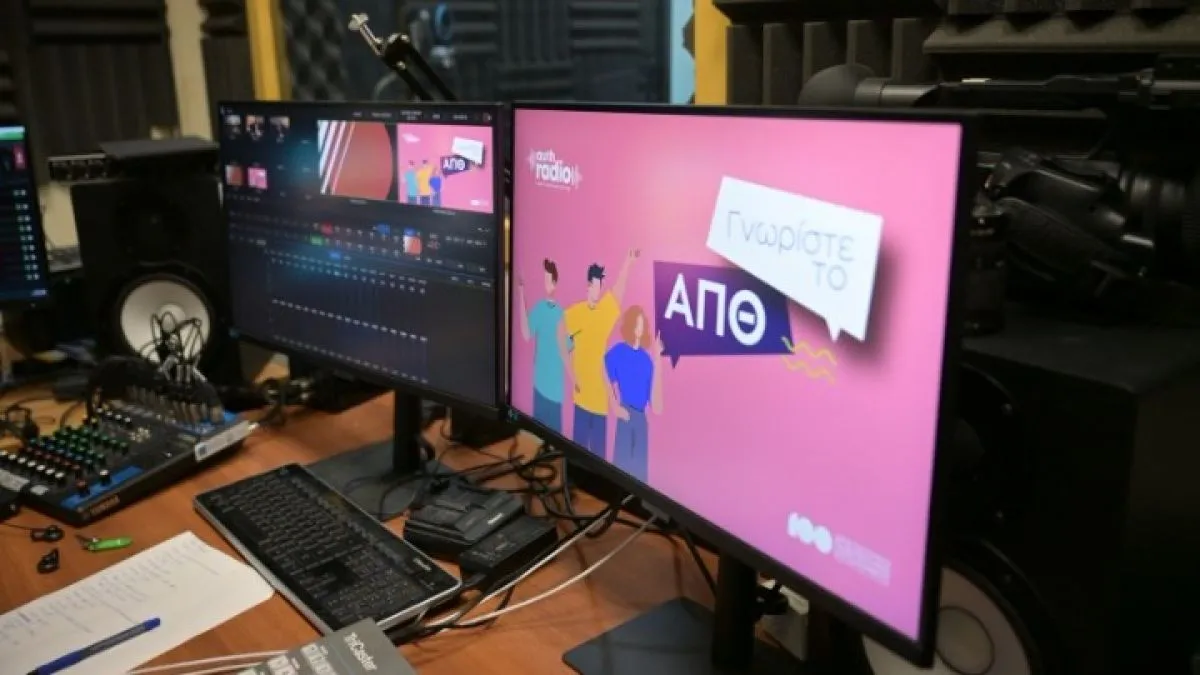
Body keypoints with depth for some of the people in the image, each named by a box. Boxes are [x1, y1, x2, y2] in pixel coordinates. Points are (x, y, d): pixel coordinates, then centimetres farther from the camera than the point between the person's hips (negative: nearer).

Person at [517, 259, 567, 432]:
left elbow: (565, 350, 0)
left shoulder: (561, 313, -5)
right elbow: (526, 335, -16)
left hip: (556, 386, -1)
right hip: (540, 382, 1)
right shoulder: (538, 308, -1)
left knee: (555, 429, 6)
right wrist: (521, 298, -20)